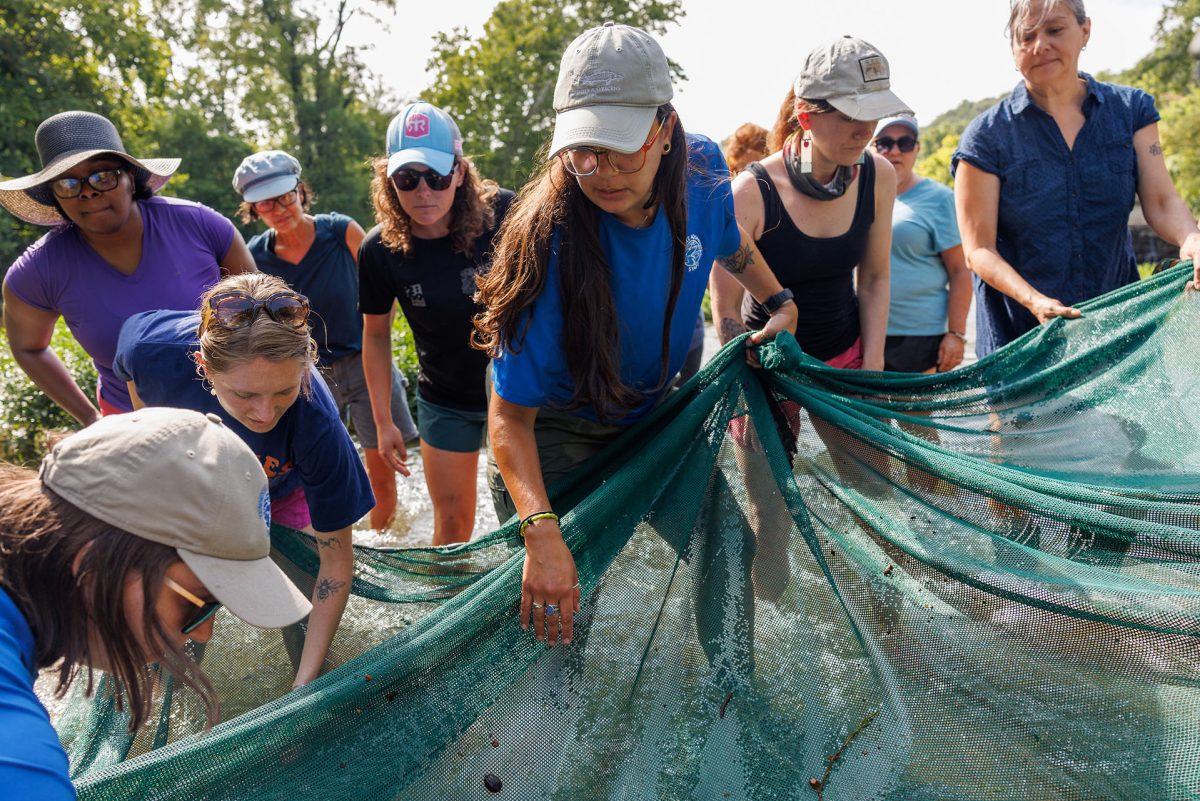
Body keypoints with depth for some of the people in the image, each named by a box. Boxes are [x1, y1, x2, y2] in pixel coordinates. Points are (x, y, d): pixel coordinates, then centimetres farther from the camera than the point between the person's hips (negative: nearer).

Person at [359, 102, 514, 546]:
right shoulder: (380, 250, -14)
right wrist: (383, 421, 4)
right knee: (452, 523, 12)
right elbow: (376, 335, 1)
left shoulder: (504, 214, -20)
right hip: (446, 402, 1)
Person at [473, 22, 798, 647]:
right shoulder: (548, 242, -34)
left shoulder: (702, 173, -19)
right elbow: (511, 413, -31)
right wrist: (541, 532, -41)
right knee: (550, 598, -5)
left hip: (657, 409, 5)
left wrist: (780, 303, 3)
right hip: (555, 433, -4)